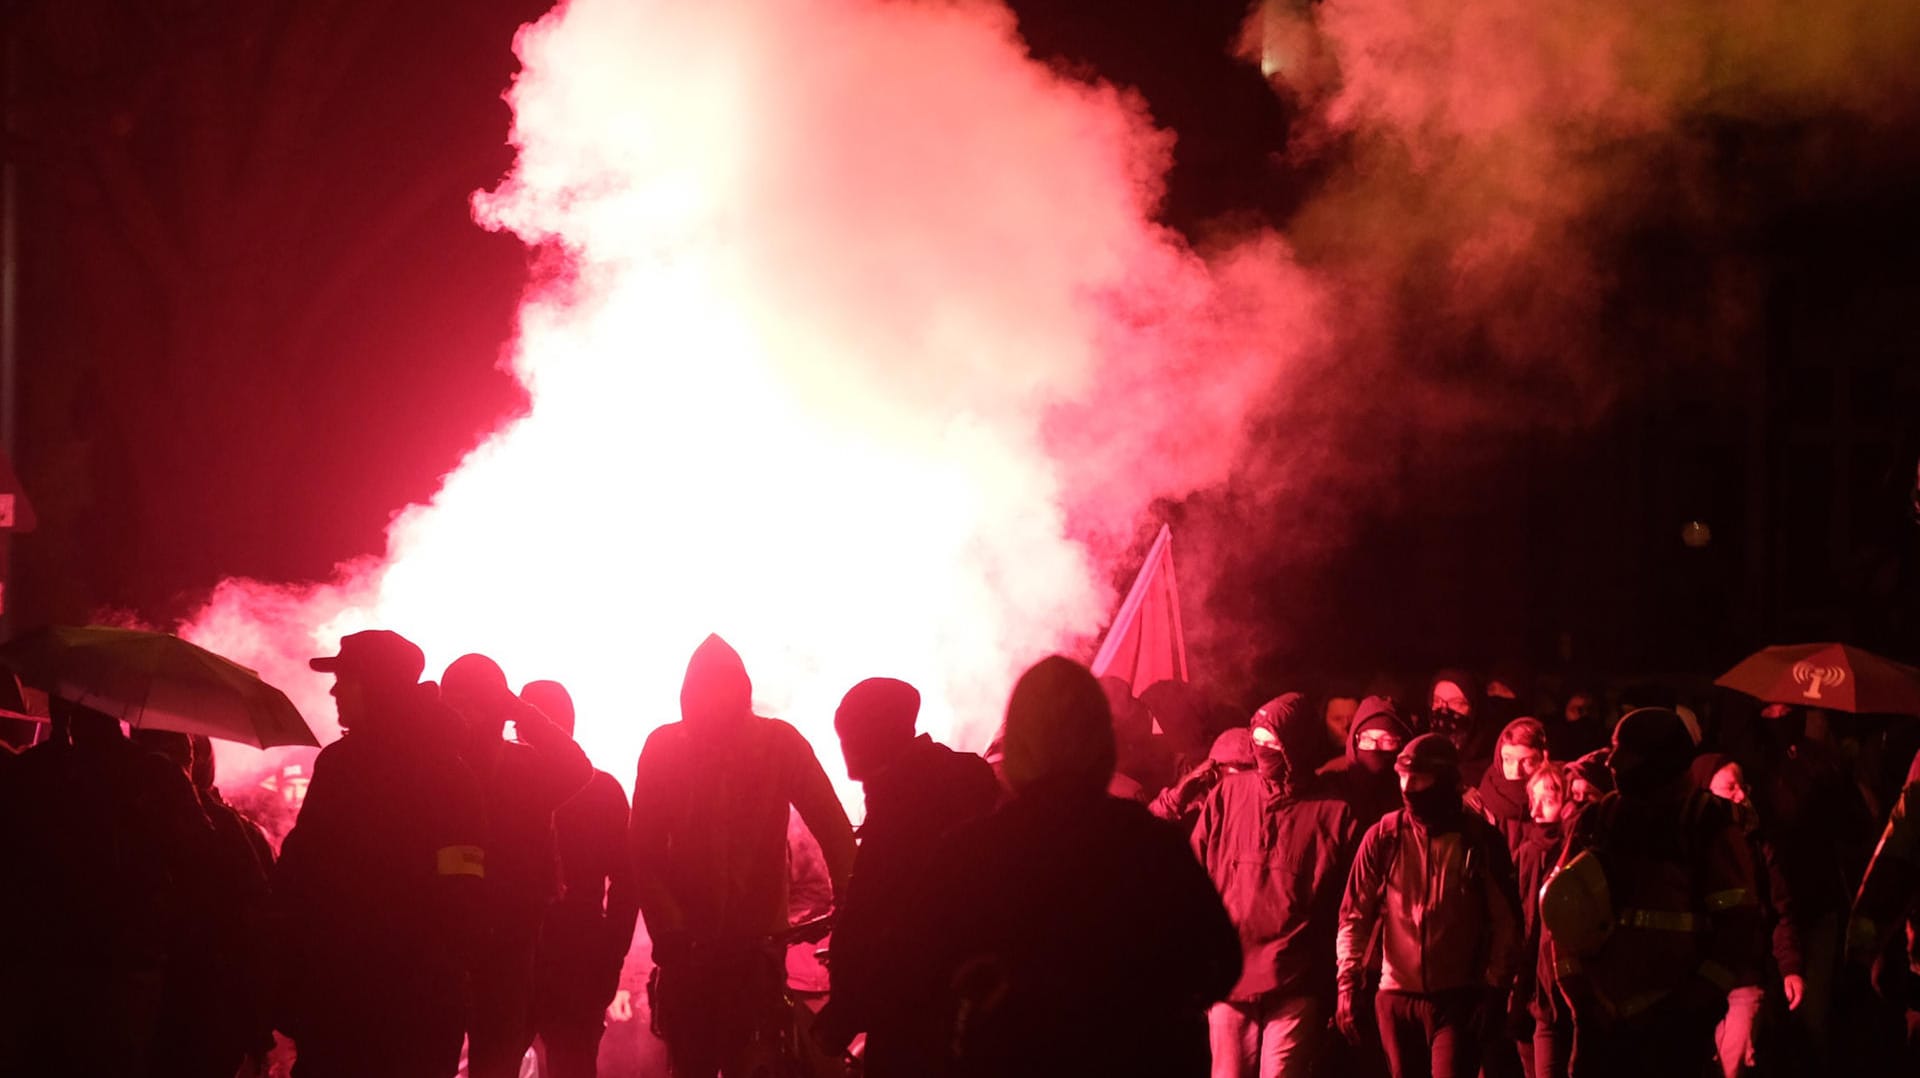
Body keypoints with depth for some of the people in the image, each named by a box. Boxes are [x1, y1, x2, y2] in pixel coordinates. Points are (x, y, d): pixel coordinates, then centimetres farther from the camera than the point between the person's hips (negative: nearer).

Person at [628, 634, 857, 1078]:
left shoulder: (778, 743, -2)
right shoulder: (665, 747, 0)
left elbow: (835, 832, -1)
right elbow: (644, 850, -2)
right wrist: (668, 928, -14)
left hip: (757, 946, -1)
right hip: (688, 947, 1)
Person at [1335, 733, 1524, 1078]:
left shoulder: (1480, 839, -3)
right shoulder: (1383, 837, 0)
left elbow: (1506, 921, -1)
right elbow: (1354, 914, 3)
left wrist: (1496, 989, -7)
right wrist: (1348, 982, -5)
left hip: (1458, 997, -2)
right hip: (1396, 996, 2)